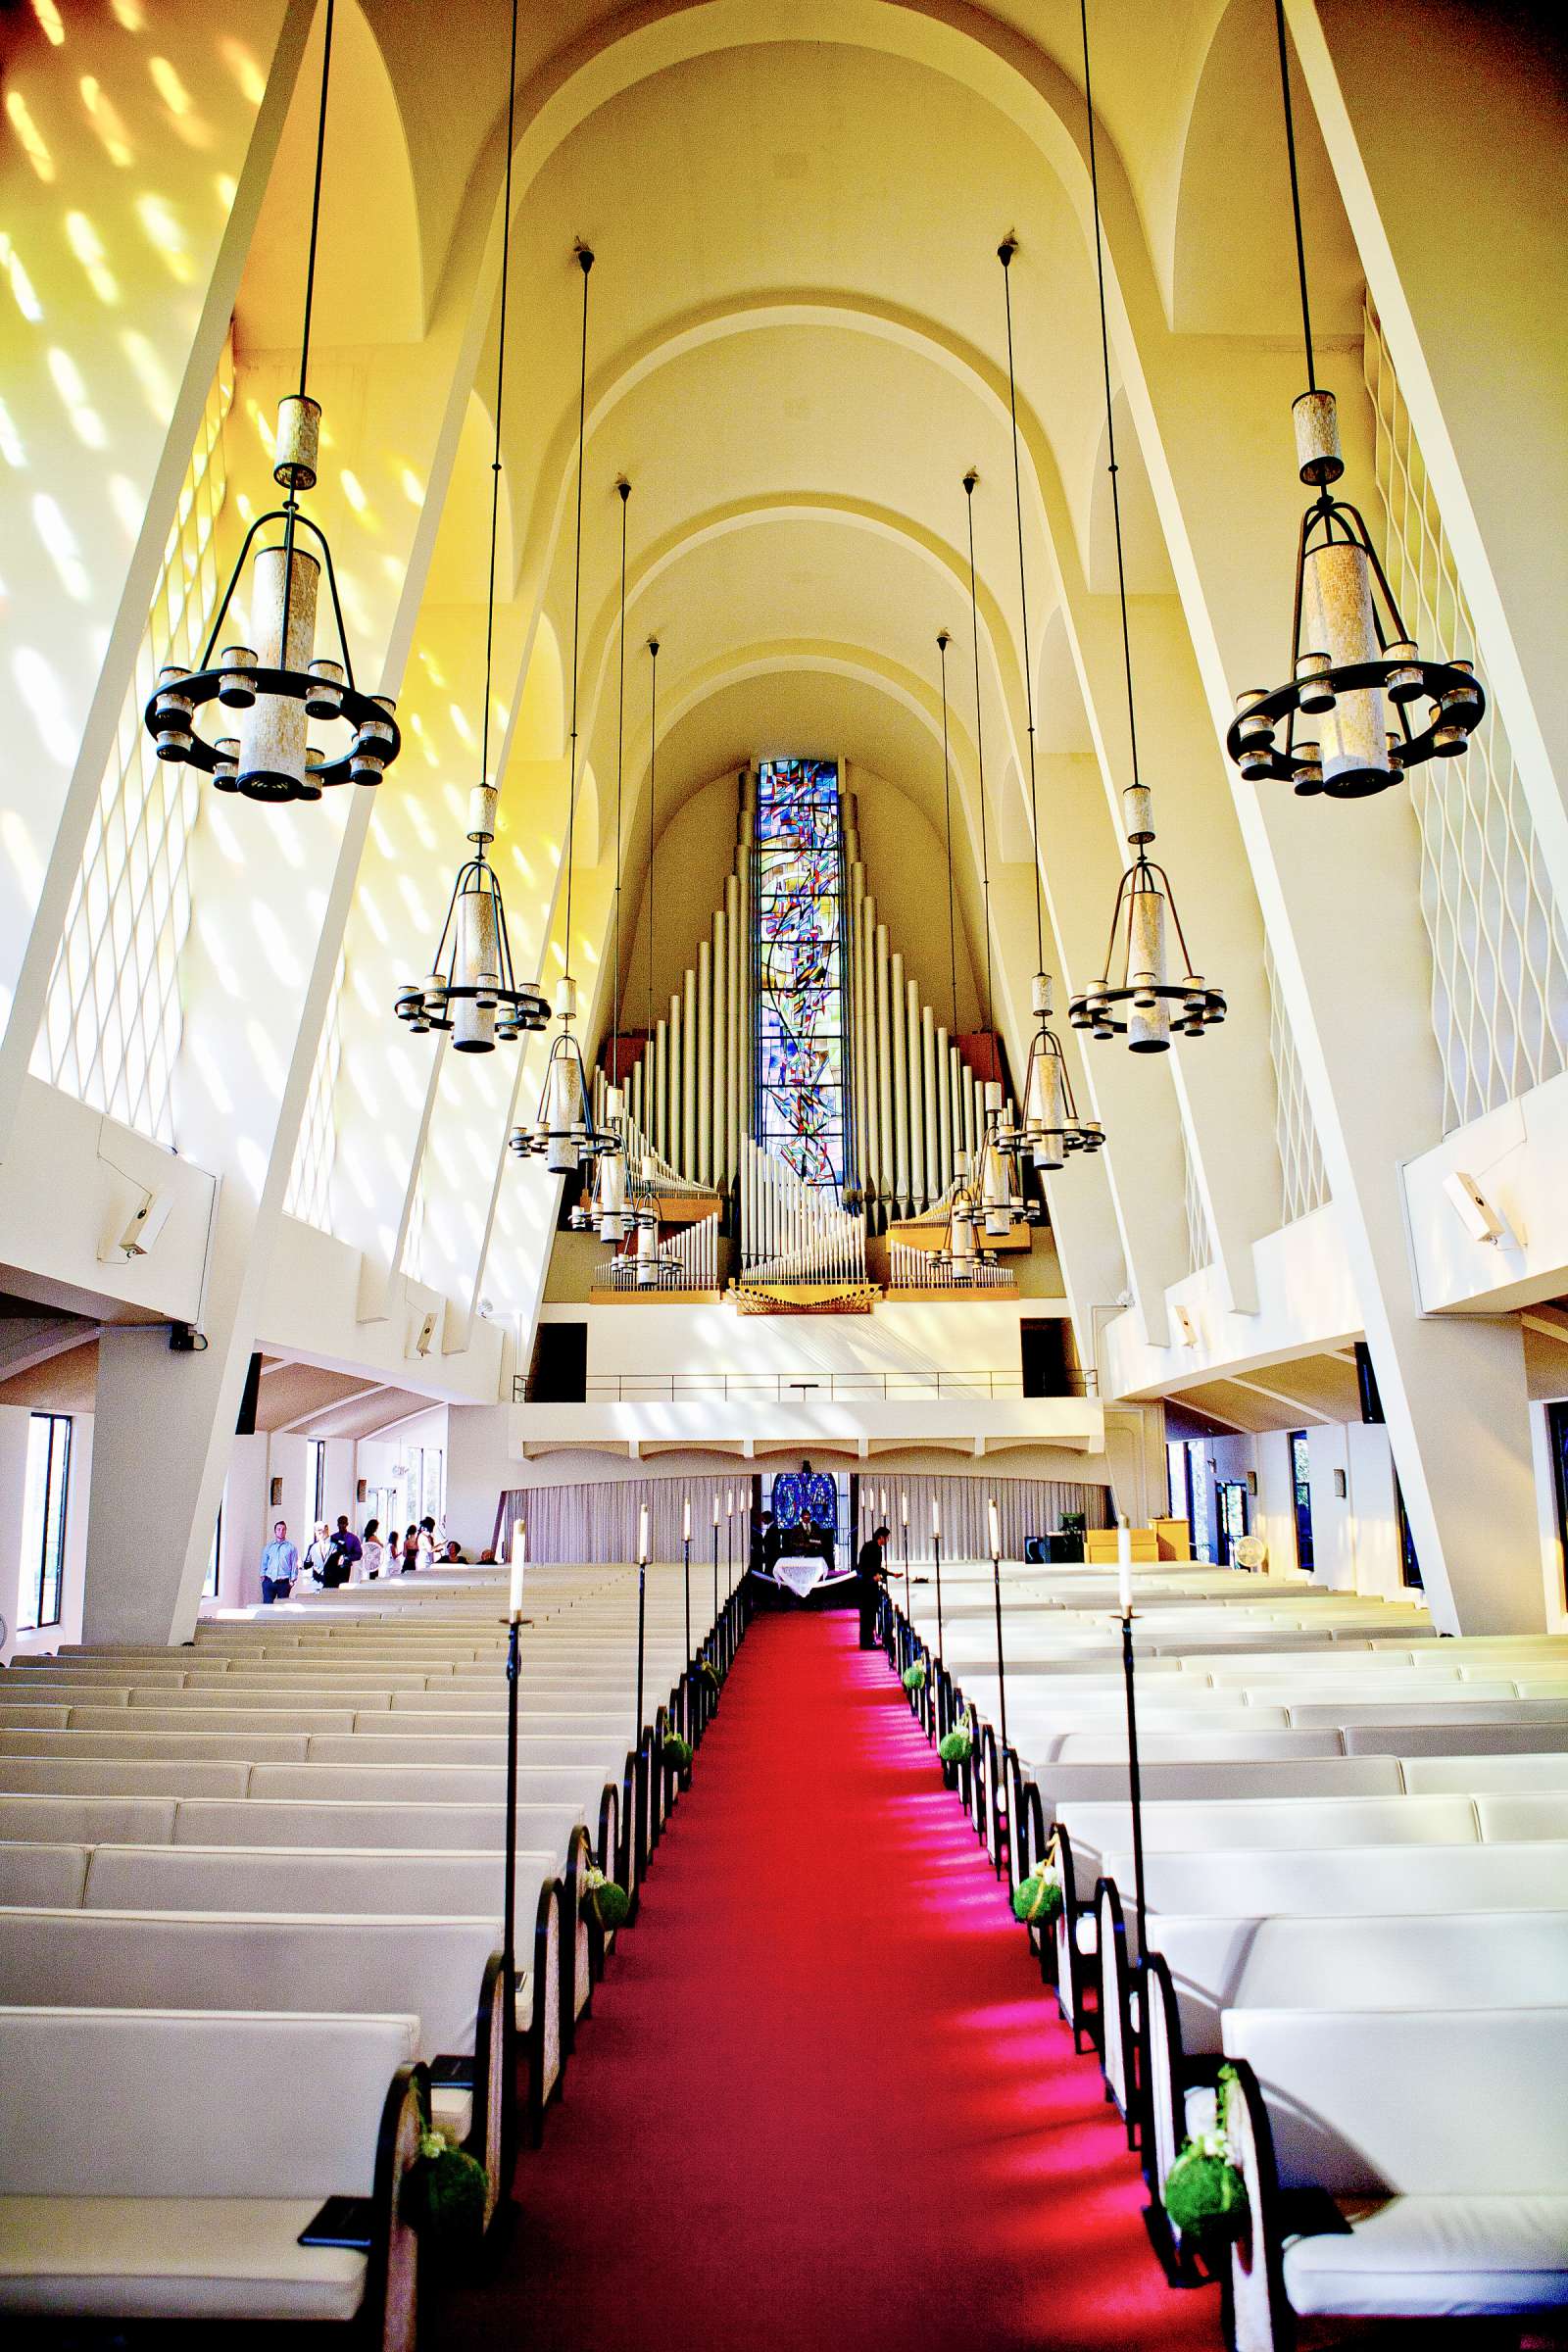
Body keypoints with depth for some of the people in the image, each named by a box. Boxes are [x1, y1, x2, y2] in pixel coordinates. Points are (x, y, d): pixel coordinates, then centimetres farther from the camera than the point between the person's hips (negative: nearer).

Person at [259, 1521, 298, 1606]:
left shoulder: (290, 1547, 5)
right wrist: (263, 1576, 2)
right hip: (269, 1581, 1)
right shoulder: (269, 1546, 11)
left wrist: (292, 1580, -3)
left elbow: (294, 1565, 4)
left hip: (284, 1583, -1)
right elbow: (264, 1563, 12)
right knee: (267, 1605, -7)